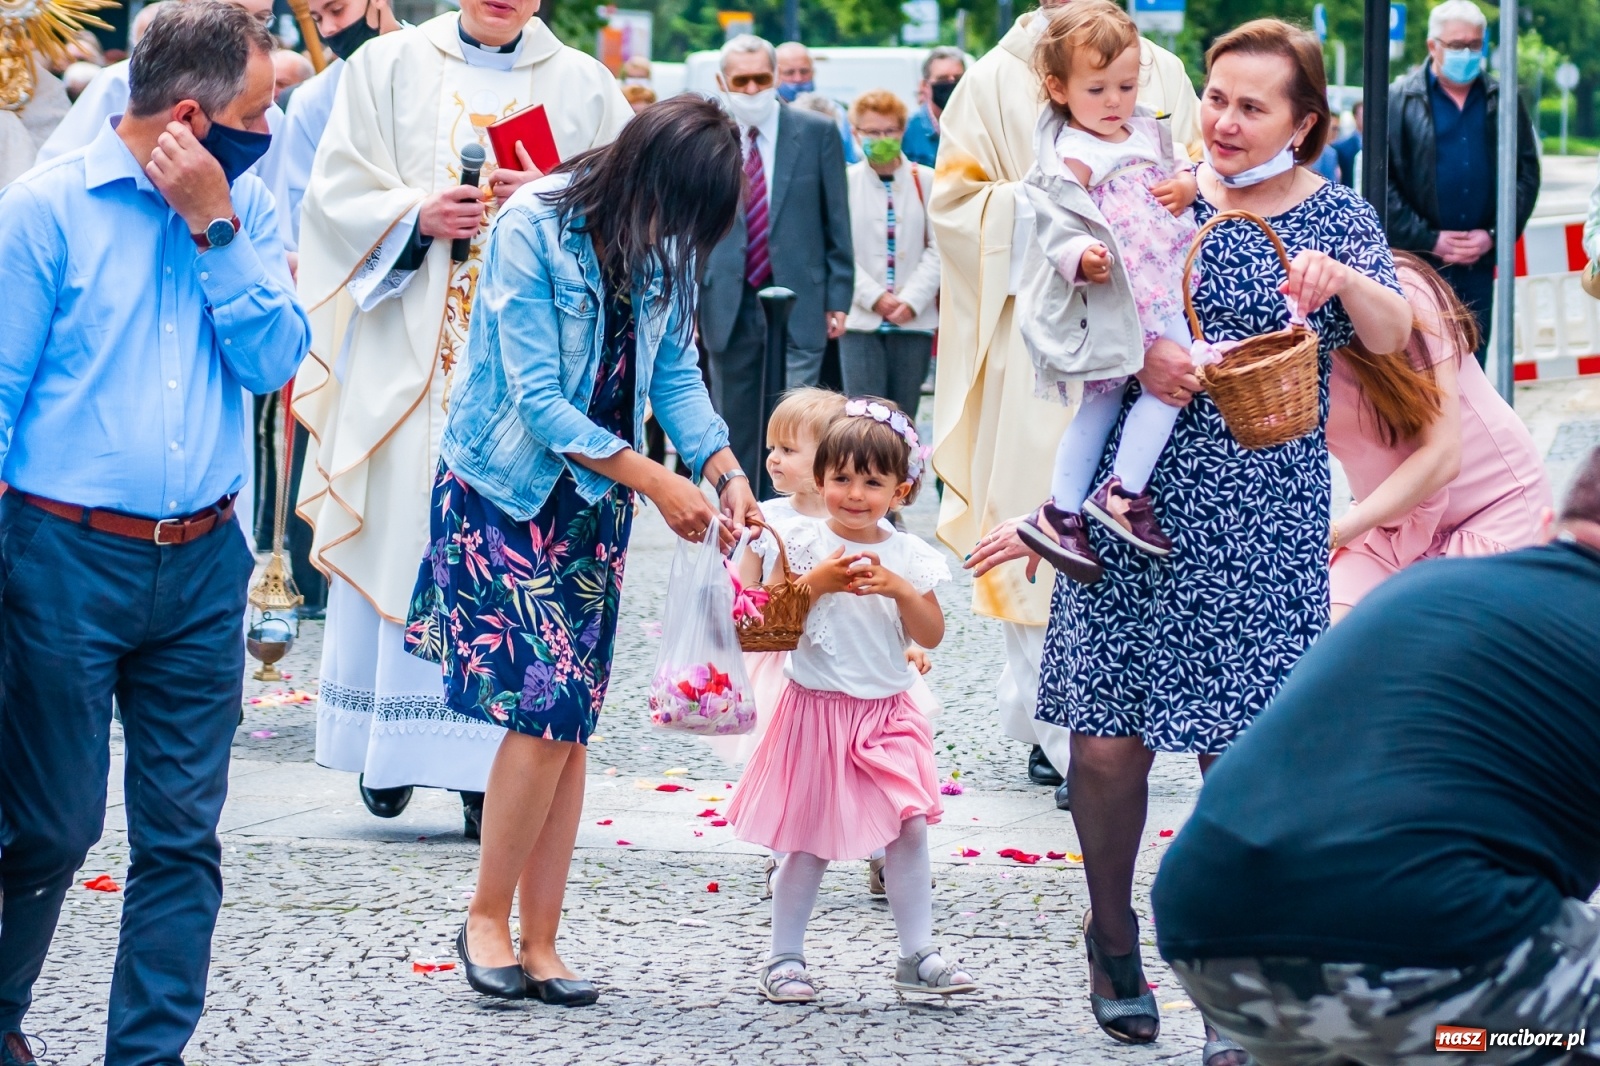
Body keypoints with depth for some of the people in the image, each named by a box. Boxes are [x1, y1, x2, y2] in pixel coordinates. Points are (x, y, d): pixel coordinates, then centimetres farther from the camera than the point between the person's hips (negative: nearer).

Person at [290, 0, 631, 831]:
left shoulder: (585, 87, 10)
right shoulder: (388, 67, 8)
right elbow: (336, 194, 4)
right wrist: (418, 215, -13)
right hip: (409, 352, 0)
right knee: (400, 537, -1)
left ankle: (488, 769, -3)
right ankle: (392, 752, 11)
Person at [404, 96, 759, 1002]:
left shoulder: (662, 244, -2)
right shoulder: (535, 226, -20)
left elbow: (675, 367, 6)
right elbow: (538, 399, -21)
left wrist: (722, 465, -11)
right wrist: (657, 482, -21)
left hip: (595, 496, 6)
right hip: (507, 491, -6)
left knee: (570, 723, 2)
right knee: (543, 705, -15)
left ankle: (541, 942, 7)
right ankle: (487, 918, 1)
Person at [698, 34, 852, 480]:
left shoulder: (816, 133, 2)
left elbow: (837, 221, 4)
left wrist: (837, 298, 1)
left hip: (798, 306, -2)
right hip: (728, 307, 2)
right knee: (735, 433, 7)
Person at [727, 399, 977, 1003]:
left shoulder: (909, 556, 3)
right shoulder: (804, 547, -5)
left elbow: (931, 636, -1)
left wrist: (900, 588, -15)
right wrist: (817, 583, -22)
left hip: (887, 715, 3)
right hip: (817, 710, -3)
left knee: (910, 829, -2)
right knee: (809, 843, 3)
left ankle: (917, 955, 8)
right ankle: (785, 959, 13)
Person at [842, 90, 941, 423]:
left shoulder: (927, 182, 4)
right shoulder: (845, 183, 2)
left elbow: (938, 249, 0)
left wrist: (912, 300, -11)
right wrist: (875, 297, -12)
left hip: (915, 320, 1)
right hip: (861, 320, -1)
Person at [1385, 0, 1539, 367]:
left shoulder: (1503, 102, 6)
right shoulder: (1399, 100, -3)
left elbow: (1527, 172, 7)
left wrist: (1493, 235, -4)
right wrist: (1429, 239, -11)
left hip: (1479, 264, 3)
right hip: (1416, 261, -3)